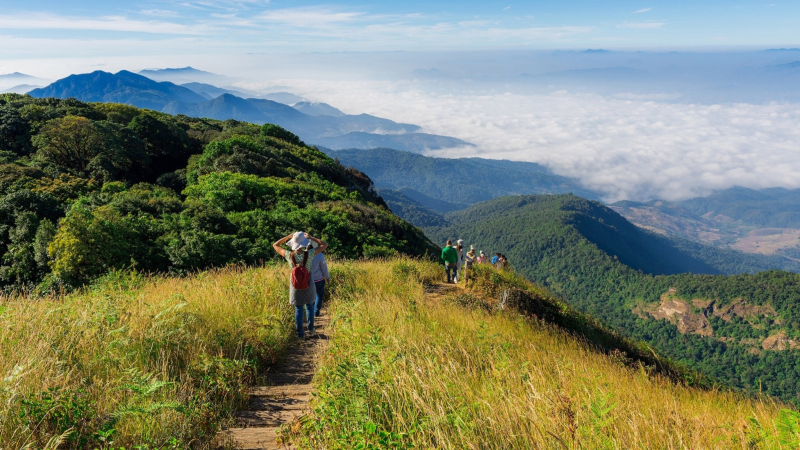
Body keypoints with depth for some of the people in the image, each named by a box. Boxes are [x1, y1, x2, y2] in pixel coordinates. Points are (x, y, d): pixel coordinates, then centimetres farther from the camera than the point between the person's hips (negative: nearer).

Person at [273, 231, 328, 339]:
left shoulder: (289, 255, -15)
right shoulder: (309, 254, -19)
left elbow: (275, 245, 1)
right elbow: (325, 245, -6)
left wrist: (289, 236, -1)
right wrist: (311, 238, -6)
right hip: (308, 285, 0)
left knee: (298, 310, 14)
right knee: (309, 307, 21)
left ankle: (300, 334, 18)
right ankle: (311, 330, 31)